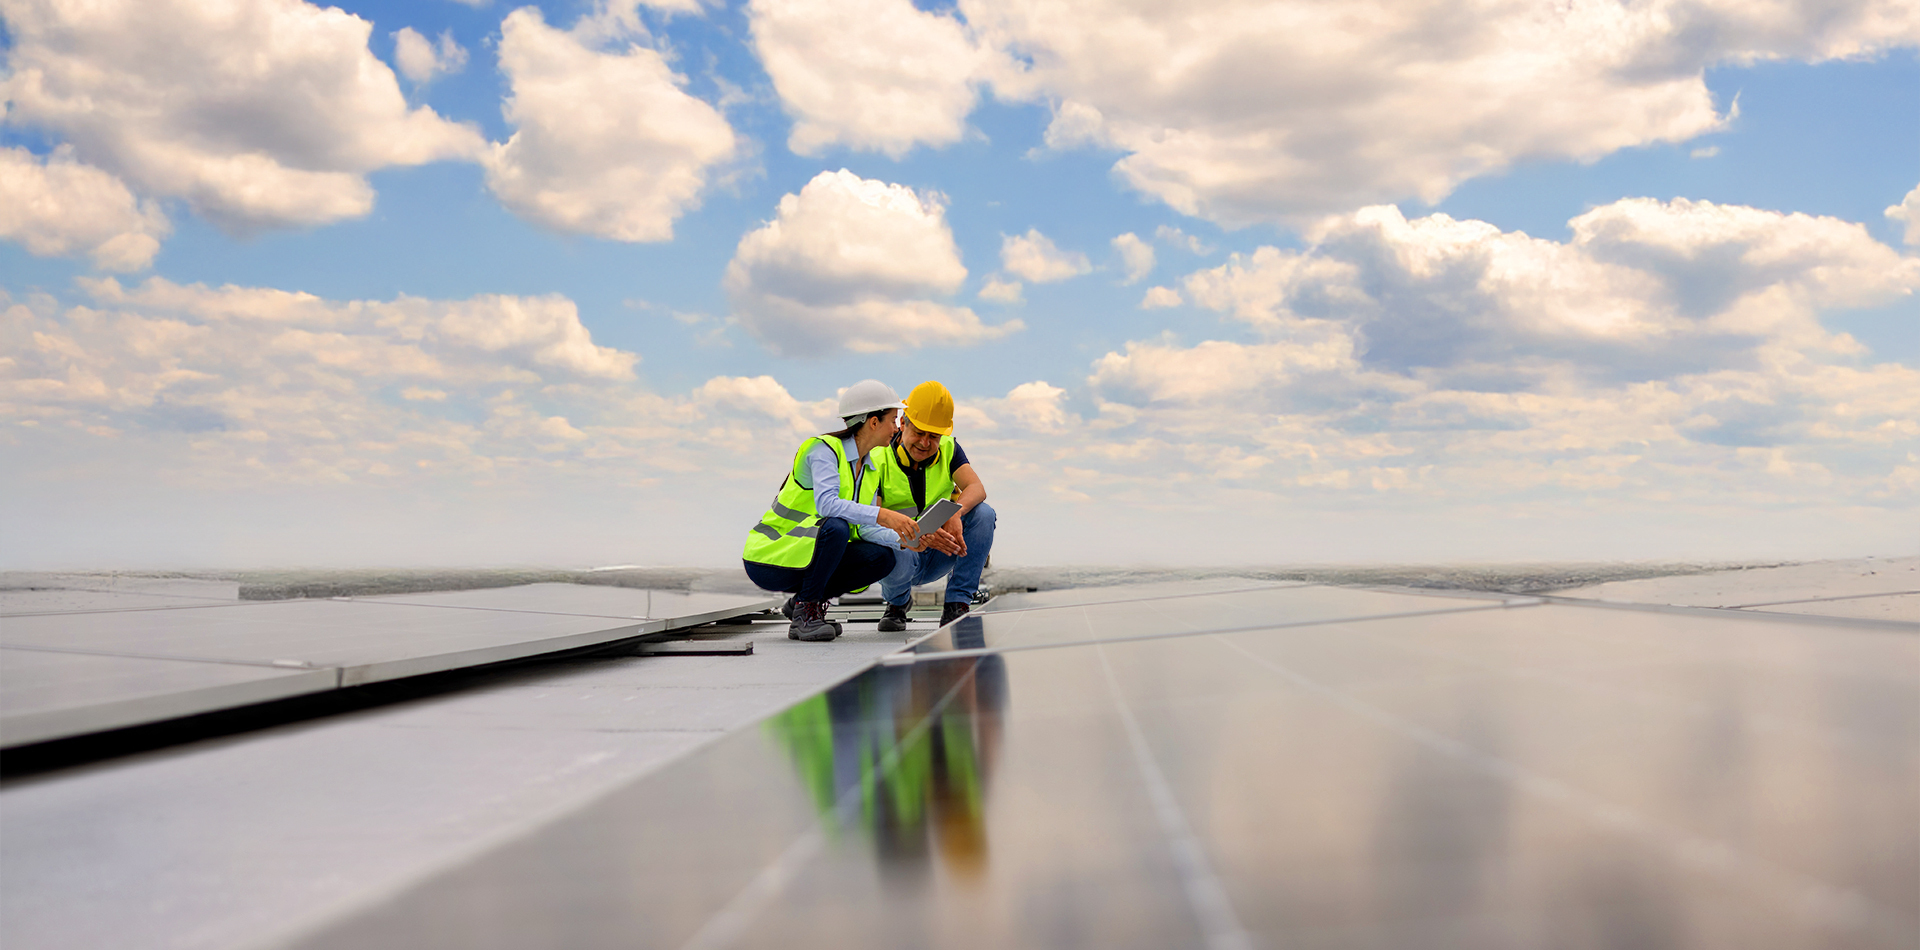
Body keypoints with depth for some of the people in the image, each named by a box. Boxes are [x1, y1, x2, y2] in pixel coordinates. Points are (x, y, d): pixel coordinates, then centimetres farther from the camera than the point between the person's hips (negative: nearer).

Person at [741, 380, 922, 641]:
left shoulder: (869, 470, 10)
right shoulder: (825, 449, -16)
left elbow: (866, 529, 4)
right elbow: (826, 504, -32)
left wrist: (904, 539, -13)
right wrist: (882, 515, -40)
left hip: (806, 559, 8)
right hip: (769, 560, -8)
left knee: (881, 557, -10)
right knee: (836, 526, -34)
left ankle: (804, 601, 4)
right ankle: (804, 613, -18)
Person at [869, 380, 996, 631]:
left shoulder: (949, 450, -2)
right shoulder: (878, 460, -15)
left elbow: (977, 488, -18)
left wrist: (956, 512, -43)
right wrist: (916, 537, -45)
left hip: (939, 555, 4)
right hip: (901, 552, -4)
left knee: (983, 514, -21)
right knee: (897, 555, -40)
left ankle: (956, 606, -18)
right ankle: (897, 601, -1)